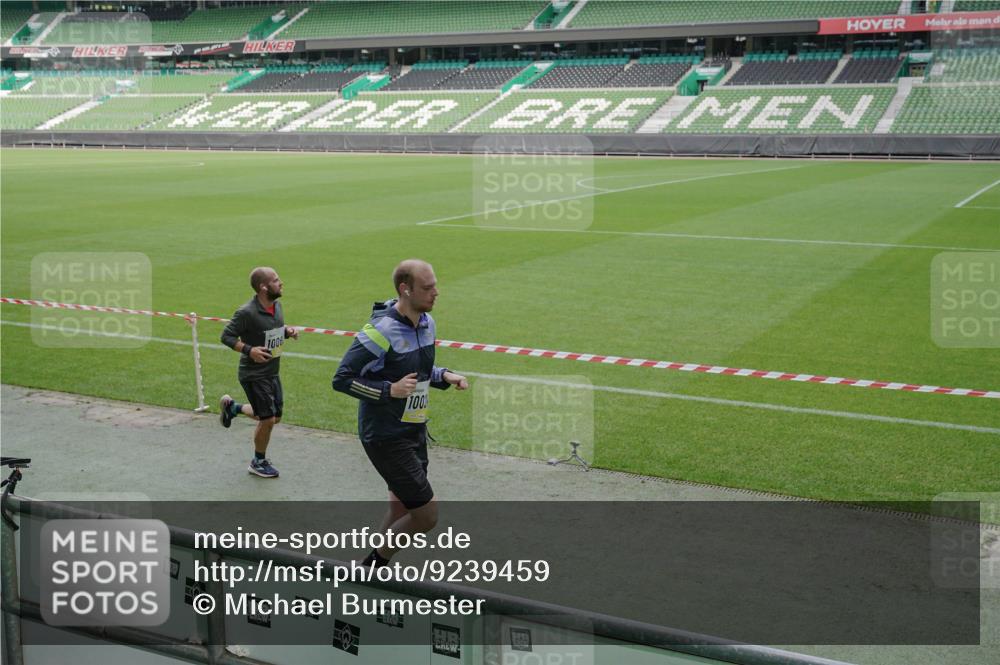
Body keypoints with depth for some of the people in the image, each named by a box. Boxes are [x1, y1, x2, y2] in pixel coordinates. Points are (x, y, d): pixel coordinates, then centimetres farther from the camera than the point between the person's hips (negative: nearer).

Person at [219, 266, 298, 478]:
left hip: (272, 372, 8)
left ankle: (232, 407, 37)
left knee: (275, 417, 16)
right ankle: (259, 463, 19)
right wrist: (248, 350, -28)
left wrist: (288, 331, -3)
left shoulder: (277, 305, 2)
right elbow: (227, 336, -16)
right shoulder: (247, 313, -22)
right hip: (254, 375, -8)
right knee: (268, 419, -4)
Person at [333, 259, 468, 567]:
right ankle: (375, 563, 14)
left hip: (415, 431, 8)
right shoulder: (381, 331, -21)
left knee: (400, 509, 18)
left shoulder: (427, 322, 5)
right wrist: (390, 390, -25)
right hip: (387, 437, -8)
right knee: (427, 513, -7)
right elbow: (341, 379, -17)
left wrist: (444, 376, 1)